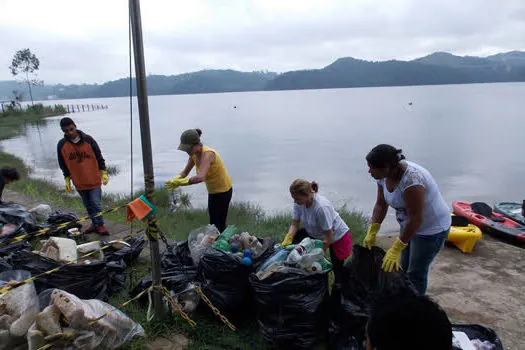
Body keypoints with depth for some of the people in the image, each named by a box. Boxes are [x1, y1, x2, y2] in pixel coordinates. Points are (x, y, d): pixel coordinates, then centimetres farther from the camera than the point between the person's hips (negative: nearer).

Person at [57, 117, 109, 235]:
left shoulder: (88, 139, -8)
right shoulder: (61, 145, -2)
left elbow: (99, 157, 0)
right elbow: (63, 164, 8)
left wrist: (104, 173, -3)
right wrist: (67, 180, 8)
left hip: (94, 180, -3)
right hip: (79, 182, 3)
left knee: (96, 203, -1)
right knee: (88, 205, 14)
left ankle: (99, 224, 13)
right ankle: (95, 224, 27)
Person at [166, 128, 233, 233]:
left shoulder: (207, 154, -31)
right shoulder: (194, 154, -5)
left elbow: (200, 177, -45)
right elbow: (185, 172, 3)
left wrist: (180, 183, -40)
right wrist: (175, 179, -17)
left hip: (223, 192, -8)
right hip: (213, 191, 8)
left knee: (217, 225, 0)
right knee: (213, 222, 17)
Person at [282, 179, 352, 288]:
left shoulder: (321, 207, -38)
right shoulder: (298, 203, -19)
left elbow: (329, 237, -30)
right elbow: (294, 224, -10)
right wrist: (287, 240, -26)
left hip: (338, 236, -6)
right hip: (316, 234, 6)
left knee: (338, 269, 3)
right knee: (293, 239, -10)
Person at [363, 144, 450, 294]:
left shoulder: (411, 180, -36)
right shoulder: (384, 176, -11)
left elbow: (415, 219, -33)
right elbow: (380, 205, -3)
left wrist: (396, 249, -29)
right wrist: (371, 233, -11)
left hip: (432, 229, -8)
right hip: (409, 225, 8)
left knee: (416, 273, 3)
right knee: (404, 267, 18)